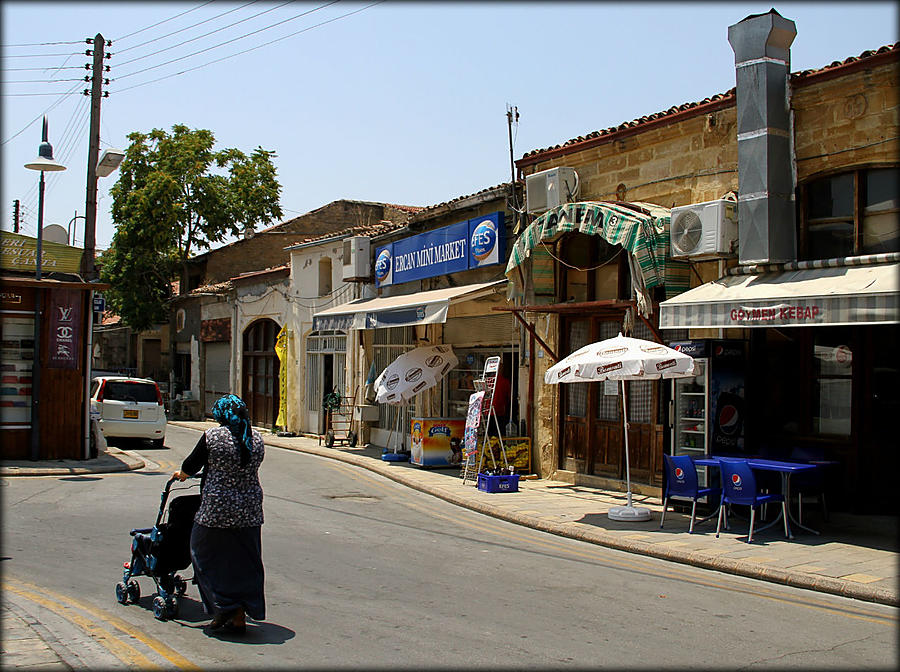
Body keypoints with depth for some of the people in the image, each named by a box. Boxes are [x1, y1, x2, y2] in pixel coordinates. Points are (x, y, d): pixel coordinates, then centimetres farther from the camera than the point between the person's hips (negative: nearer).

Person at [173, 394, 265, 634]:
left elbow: (190, 466, 3)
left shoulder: (212, 436, -9)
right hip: (250, 512, 5)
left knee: (207, 556, 12)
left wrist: (181, 474, 25)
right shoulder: (256, 439, 4)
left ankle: (223, 607, 7)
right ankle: (239, 616, 15)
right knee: (244, 562, 12)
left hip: (217, 510, -4)